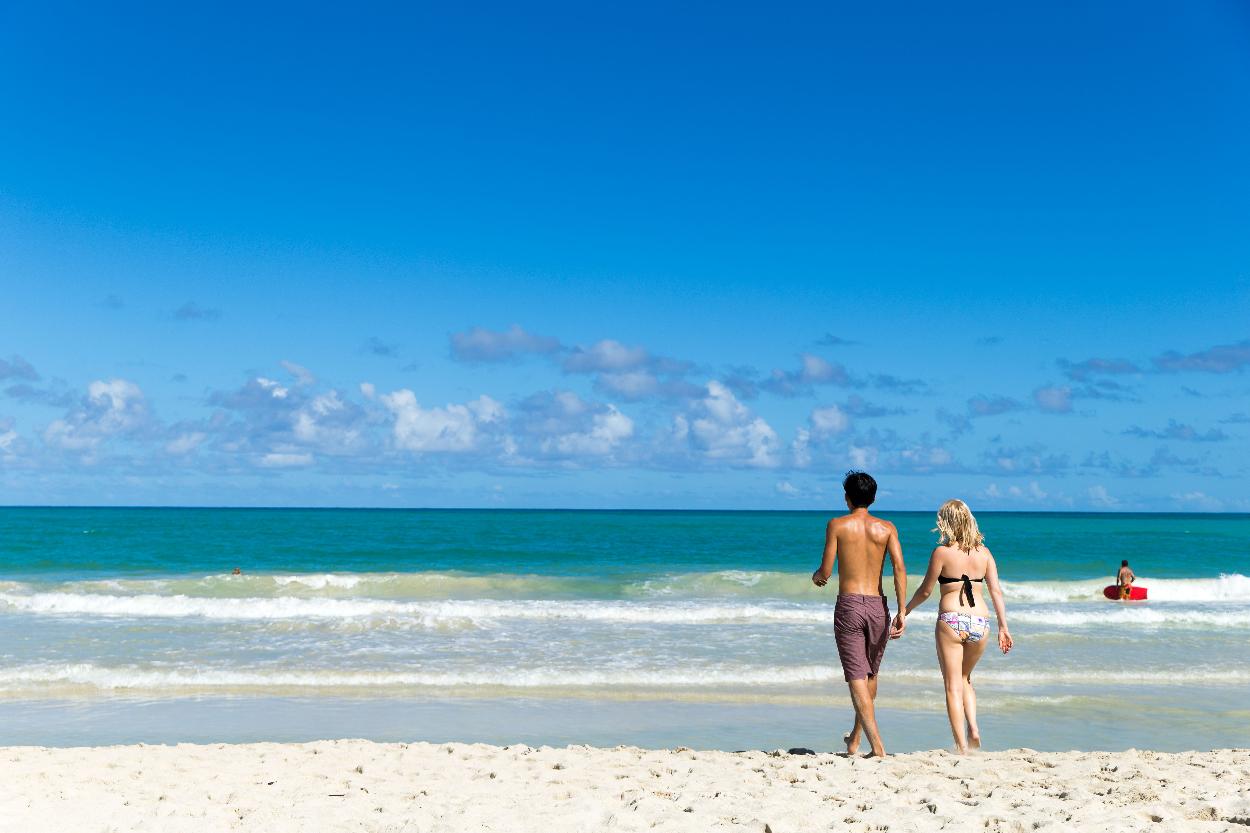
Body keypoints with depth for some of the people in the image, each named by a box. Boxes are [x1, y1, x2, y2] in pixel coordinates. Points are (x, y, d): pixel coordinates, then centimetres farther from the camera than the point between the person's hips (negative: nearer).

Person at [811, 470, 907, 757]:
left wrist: (816, 576, 21)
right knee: (870, 674, 21)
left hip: (848, 606, -3)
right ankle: (855, 737, 35)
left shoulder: (837, 525, 0)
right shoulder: (886, 528, 5)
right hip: (878, 607, 3)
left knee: (857, 678, -3)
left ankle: (877, 746, -14)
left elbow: (826, 571, -3)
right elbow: (899, 568, -6)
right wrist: (901, 612, -8)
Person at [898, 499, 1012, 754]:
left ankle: (961, 747, -1)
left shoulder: (942, 552, -6)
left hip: (951, 621, -4)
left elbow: (925, 591, -1)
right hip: (980, 622, 4)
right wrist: (1003, 627, 9)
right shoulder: (984, 552, 6)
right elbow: (996, 591, 4)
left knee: (953, 686, 3)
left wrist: (904, 612, 12)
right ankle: (973, 728, 5)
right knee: (965, 679, 24)